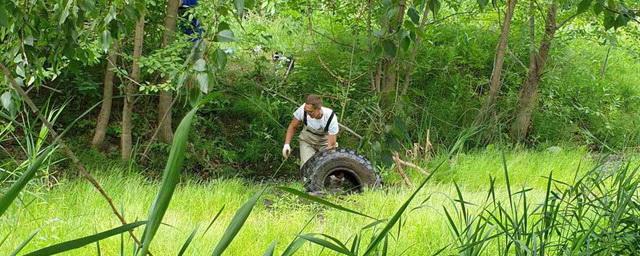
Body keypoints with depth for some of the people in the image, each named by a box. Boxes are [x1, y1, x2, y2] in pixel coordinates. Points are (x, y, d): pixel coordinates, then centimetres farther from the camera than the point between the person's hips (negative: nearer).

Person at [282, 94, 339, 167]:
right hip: (307, 140, 1)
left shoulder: (331, 118, -32)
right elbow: (293, 127, -6)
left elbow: (331, 145, -26)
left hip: (325, 141, -1)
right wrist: (287, 144, -16)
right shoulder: (303, 110, -27)